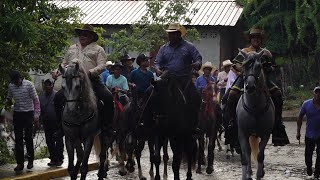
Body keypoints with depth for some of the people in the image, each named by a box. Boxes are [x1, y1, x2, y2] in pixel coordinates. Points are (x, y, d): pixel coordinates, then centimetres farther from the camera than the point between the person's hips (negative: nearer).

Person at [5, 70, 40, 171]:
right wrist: (8, 102, -6)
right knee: (18, 139, 3)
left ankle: (30, 161, 12)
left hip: (28, 113, -4)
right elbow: (9, 98, 18)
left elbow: (36, 100, -7)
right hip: (17, 114, 4)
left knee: (28, 138, -1)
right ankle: (20, 163, 6)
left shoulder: (29, 85, -10)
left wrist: (36, 115, -11)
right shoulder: (11, 86, 3)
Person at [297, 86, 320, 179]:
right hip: (309, 135, 0)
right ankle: (309, 168, 36)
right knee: (308, 154, 7)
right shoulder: (306, 104, -6)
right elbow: (300, 118, 2)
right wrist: (298, 132, 0)